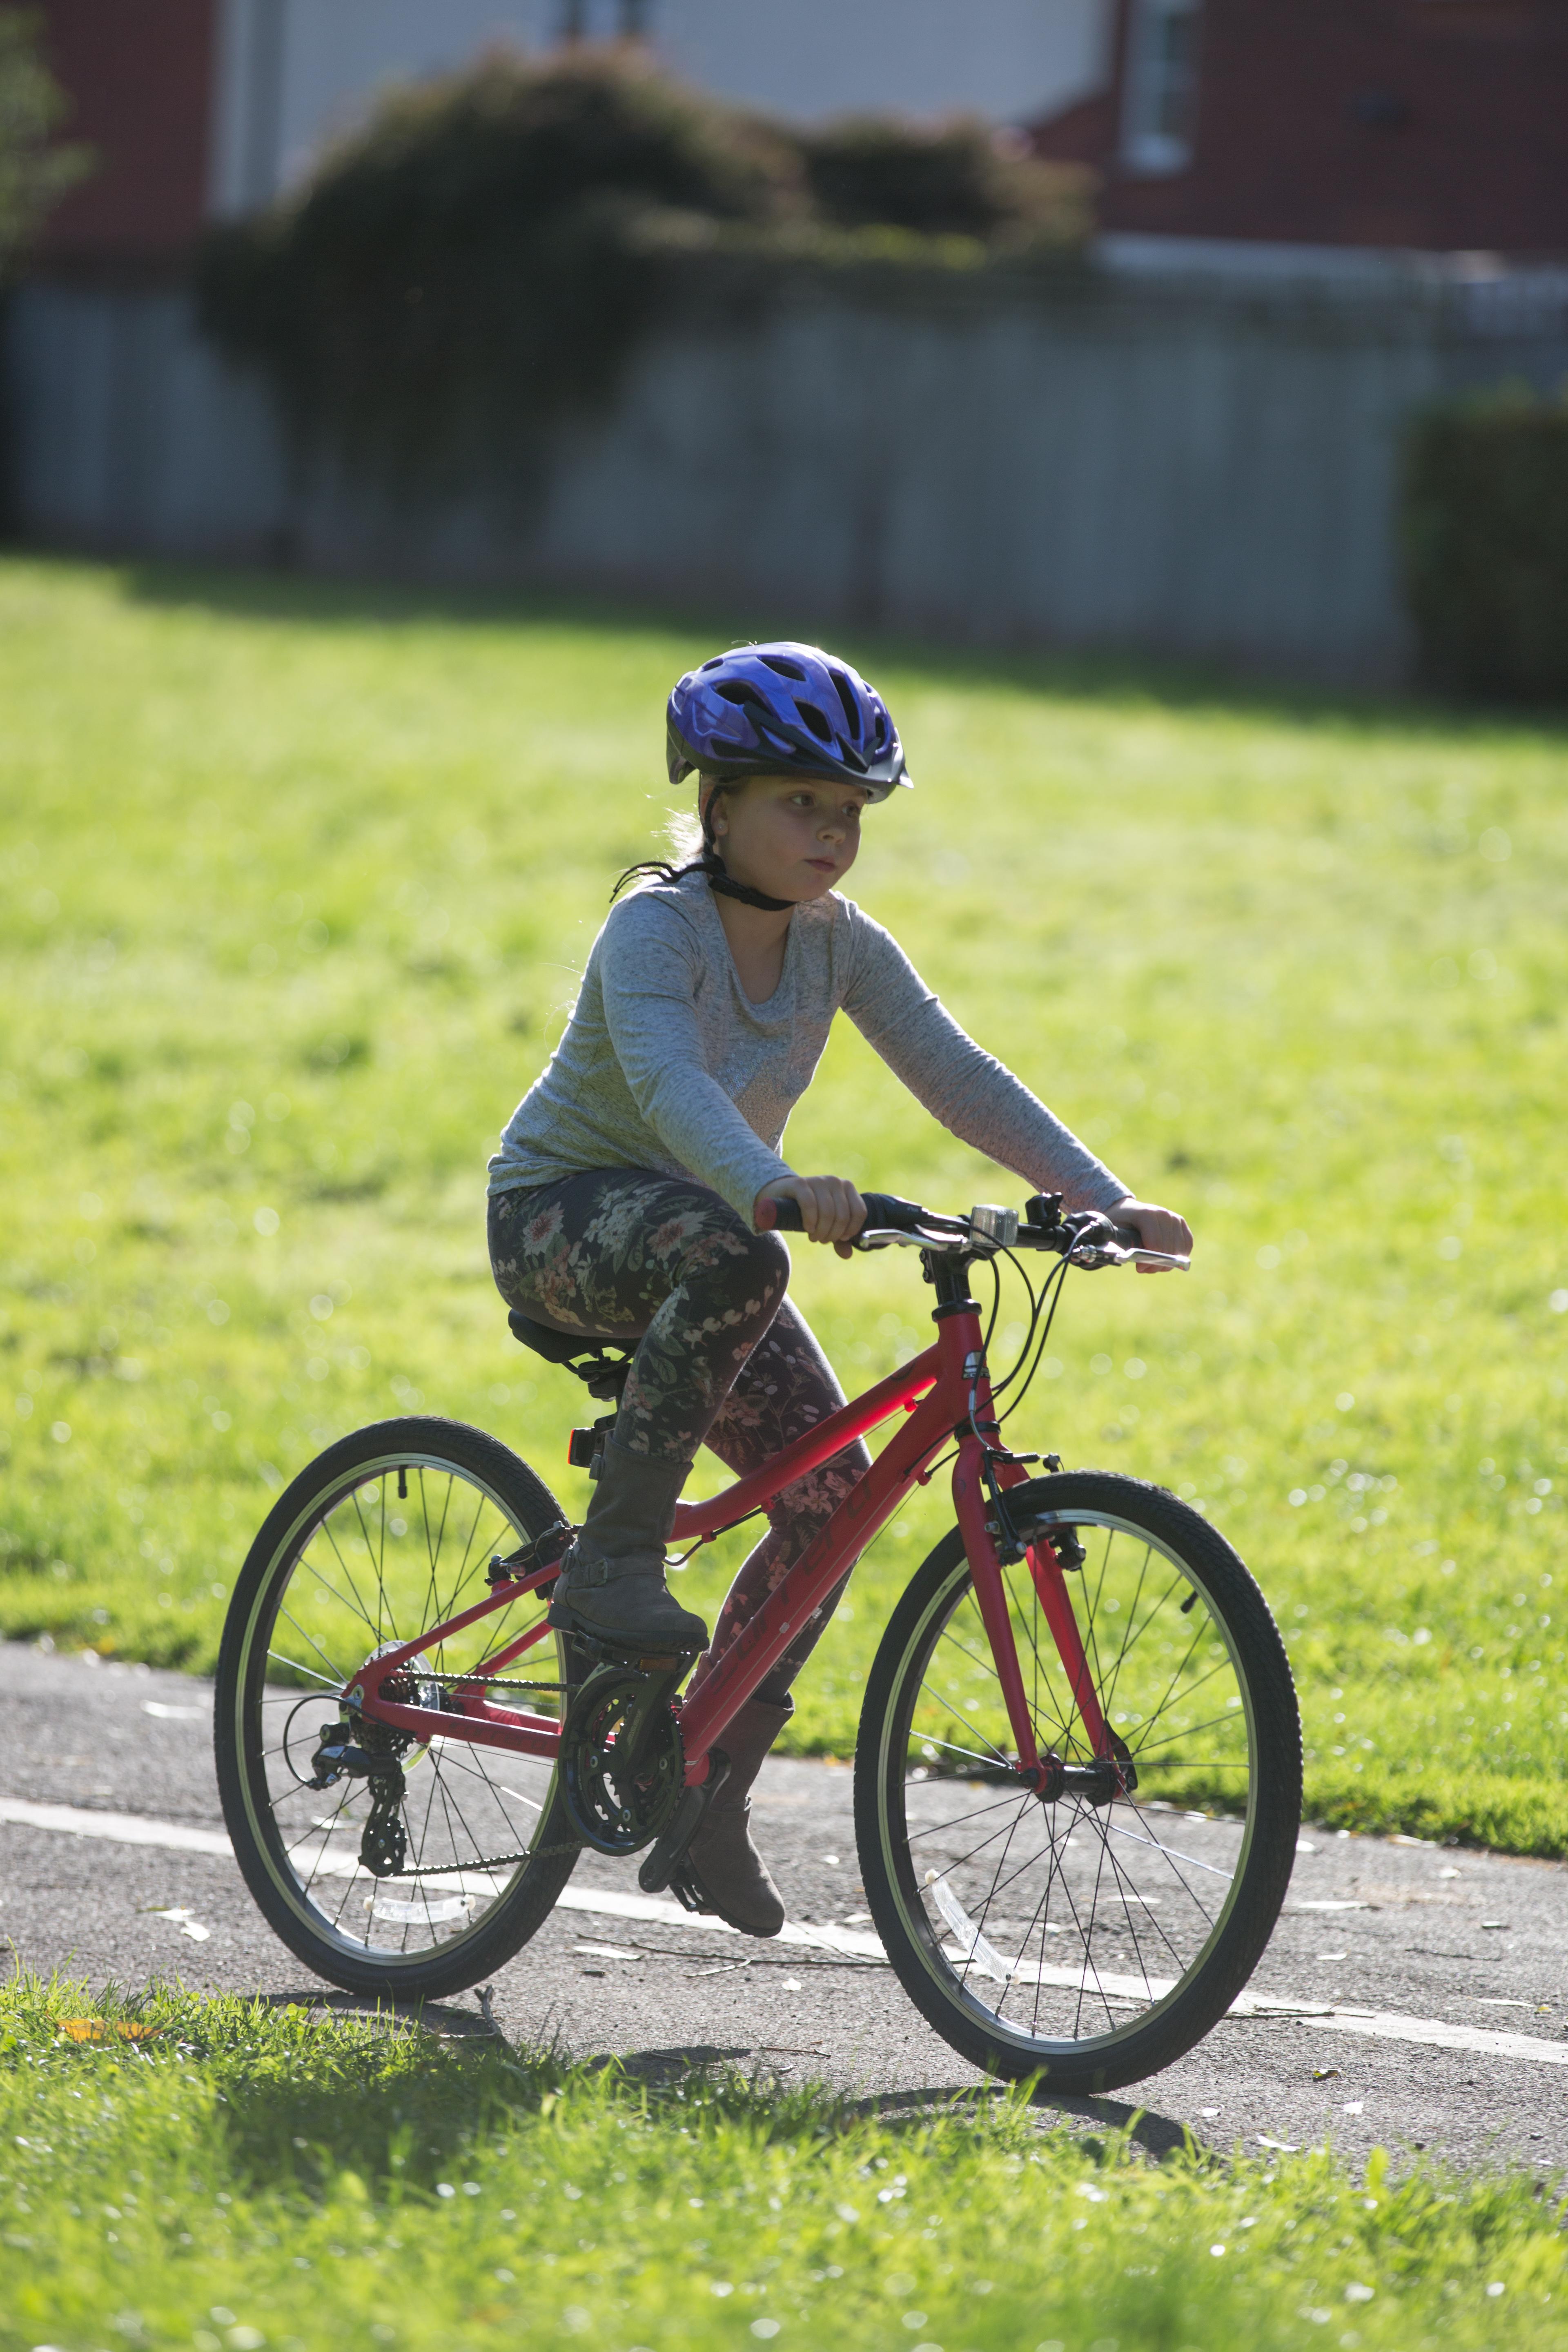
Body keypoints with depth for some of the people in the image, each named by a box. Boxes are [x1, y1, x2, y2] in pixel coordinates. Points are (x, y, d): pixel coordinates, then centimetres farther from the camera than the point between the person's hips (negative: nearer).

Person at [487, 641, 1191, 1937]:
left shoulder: (840, 943, -5)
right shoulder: (655, 928, -24)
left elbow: (959, 1076, -11)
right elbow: (667, 1079, -42)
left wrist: (1107, 1201, -24)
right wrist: (776, 1188, -61)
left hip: (700, 1224, 7)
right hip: (561, 1216, -7)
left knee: (830, 1486, -9)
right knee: (733, 1257, -39)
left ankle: (709, 1793, 3)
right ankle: (613, 1560, -27)